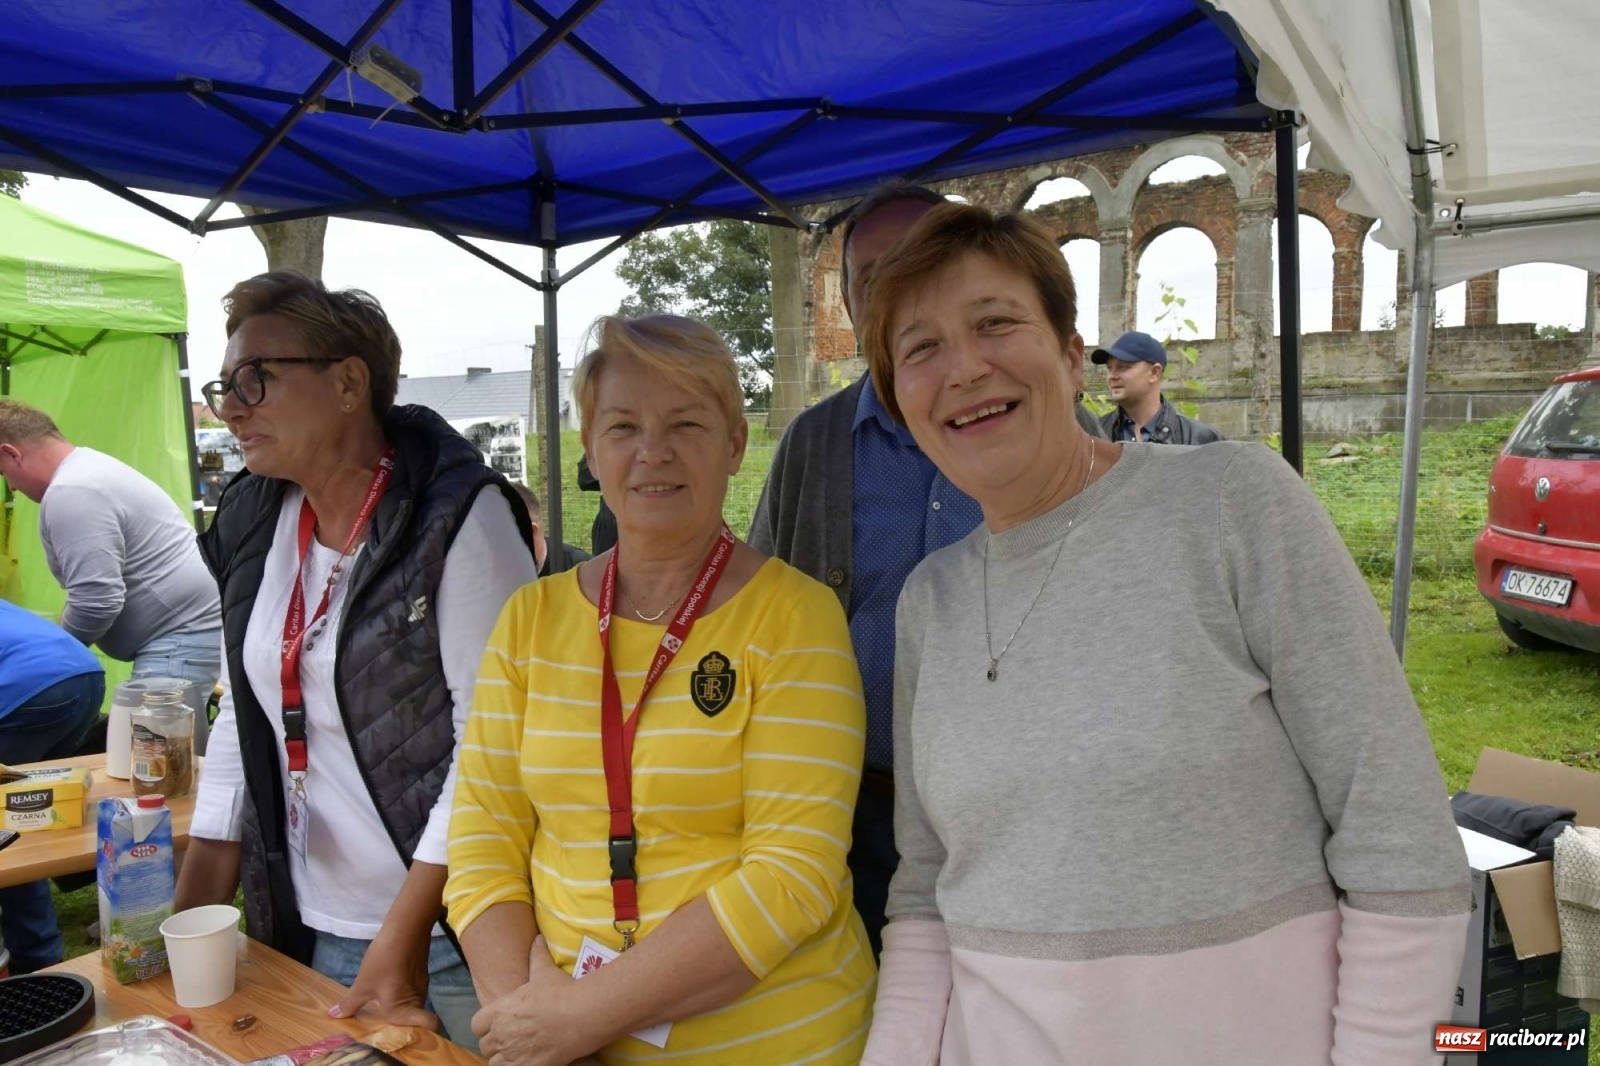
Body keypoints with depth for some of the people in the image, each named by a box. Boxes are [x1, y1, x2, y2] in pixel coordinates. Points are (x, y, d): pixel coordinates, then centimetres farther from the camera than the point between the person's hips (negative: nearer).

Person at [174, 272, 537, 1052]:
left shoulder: (458, 515, -16)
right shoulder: (251, 523, 4)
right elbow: (242, 722, 9)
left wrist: (403, 938, -17)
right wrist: (188, 924, 6)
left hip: (447, 937, -6)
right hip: (300, 934, 6)